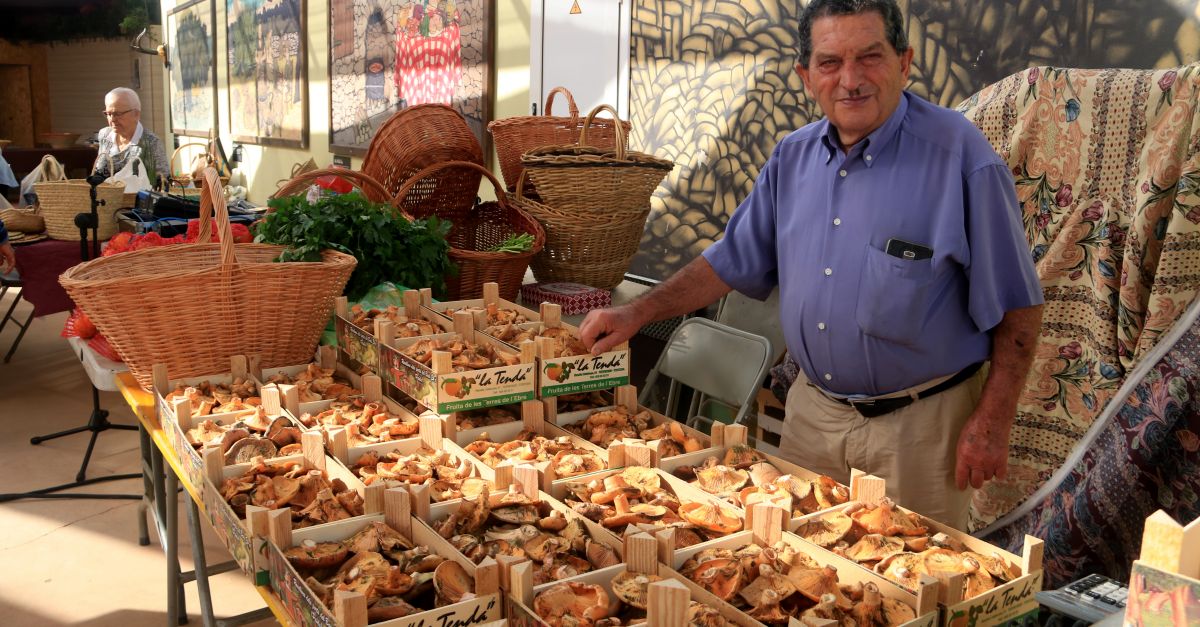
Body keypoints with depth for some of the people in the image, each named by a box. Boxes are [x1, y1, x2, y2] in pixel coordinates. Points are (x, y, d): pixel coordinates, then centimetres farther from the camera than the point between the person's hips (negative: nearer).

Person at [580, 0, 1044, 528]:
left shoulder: (962, 159, -14)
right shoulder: (792, 158, 2)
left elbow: (1016, 306, -10)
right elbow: (733, 261, 11)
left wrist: (992, 422, -13)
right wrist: (637, 314, 3)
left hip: (919, 424, -4)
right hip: (812, 412, 5)